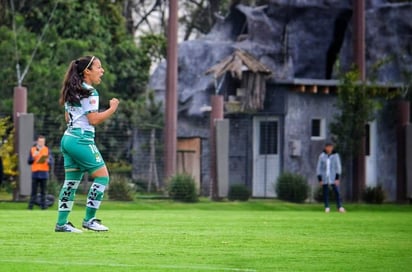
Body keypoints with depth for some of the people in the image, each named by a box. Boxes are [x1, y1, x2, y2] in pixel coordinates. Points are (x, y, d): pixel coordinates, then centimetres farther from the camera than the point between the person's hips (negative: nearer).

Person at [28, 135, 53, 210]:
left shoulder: (47, 150, 8)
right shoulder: (32, 149, 10)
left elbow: (51, 161, 2)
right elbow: (29, 162, 7)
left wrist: (48, 161, -21)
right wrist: (33, 157, -11)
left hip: (44, 173, 0)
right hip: (35, 173, 0)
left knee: (43, 191, -2)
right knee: (34, 190, -3)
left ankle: (43, 205, -1)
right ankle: (31, 205, -3)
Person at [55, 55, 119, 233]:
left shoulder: (71, 92, 16)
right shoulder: (89, 93, -12)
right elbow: (94, 119, -16)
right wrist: (112, 109, -9)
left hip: (68, 137, 10)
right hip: (82, 140, -10)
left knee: (71, 181, 10)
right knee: (102, 176, -3)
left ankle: (61, 223, 7)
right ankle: (89, 219, -4)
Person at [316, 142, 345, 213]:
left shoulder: (336, 155, -1)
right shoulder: (322, 156, 0)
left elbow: (338, 167, -1)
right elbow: (319, 168, 3)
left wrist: (337, 178, -10)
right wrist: (319, 179, -2)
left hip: (333, 177, -1)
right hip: (324, 177, 1)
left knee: (337, 191, -10)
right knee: (325, 192, 0)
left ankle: (340, 207, -11)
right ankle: (327, 208, 5)